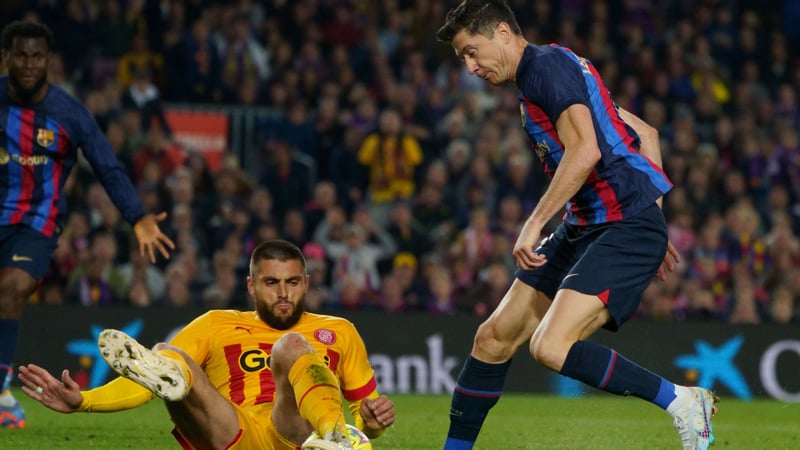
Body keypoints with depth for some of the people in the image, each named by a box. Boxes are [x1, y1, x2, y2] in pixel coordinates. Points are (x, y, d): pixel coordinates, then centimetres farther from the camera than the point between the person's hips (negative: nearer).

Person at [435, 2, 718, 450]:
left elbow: (585, 151, -24)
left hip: (625, 228, -10)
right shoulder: (540, 75, 20)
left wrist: (535, 223, -23)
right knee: (494, 339, 8)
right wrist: (652, 225, 22)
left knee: (552, 347, -24)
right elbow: (645, 133, 24)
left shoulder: (548, 64, -10)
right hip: (584, 227, 10)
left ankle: (681, 401, -10)